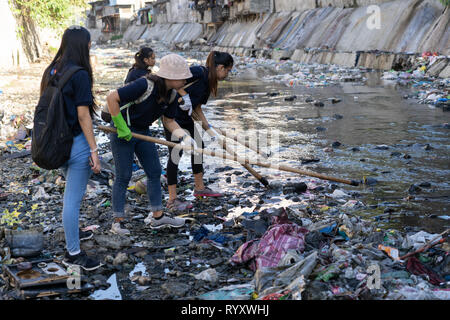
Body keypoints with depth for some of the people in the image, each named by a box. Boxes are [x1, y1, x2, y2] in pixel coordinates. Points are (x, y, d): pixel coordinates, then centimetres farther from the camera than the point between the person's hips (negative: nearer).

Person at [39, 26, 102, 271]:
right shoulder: (79, 74, -18)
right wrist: (94, 150, -14)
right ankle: (73, 253, 9)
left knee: (71, 193, 27)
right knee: (73, 199, 0)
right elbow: (83, 115, -18)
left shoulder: (51, 72, 6)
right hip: (76, 142, -9)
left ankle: (72, 232, 44)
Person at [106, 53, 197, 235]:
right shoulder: (144, 85, -29)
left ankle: (157, 216, 18)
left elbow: (168, 121, 6)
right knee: (123, 176, -3)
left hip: (143, 132, 8)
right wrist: (121, 127, -25)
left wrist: (184, 137, -11)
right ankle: (118, 222, 8)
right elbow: (112, 98, -28)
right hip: (122, 133, -8)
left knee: (154, 172, 8)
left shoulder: (172, 95, -5)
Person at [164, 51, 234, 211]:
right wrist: (184, 96, -28)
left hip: (186, 117, 10)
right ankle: (172, 199, -1)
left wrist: (208, 127, 11)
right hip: (172, 115, -10)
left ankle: (199, 187, 32)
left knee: (198, 146, 16)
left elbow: (197, 106, 14)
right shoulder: (199, 72, -20)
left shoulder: (209, 81, 8)